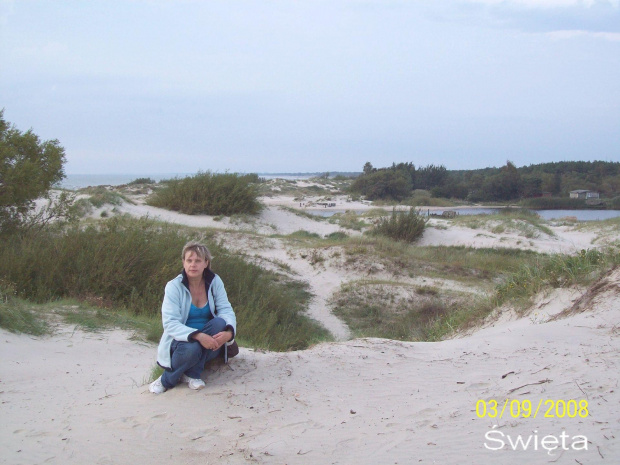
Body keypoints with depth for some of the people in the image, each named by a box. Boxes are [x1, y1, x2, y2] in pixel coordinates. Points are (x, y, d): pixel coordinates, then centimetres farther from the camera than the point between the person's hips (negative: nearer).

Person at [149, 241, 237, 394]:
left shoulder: (215, 282, -4)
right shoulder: (174, 286, -13)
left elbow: (226, 310, -12)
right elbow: (170, 323, -22)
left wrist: (229, 332, -35)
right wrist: (197, 336, -37)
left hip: (207, 341, 4)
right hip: (182, 341, -3)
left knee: (220, 323, -27)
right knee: (191, 348, -37)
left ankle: (192, 374, -15)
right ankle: (167, 379, -5)